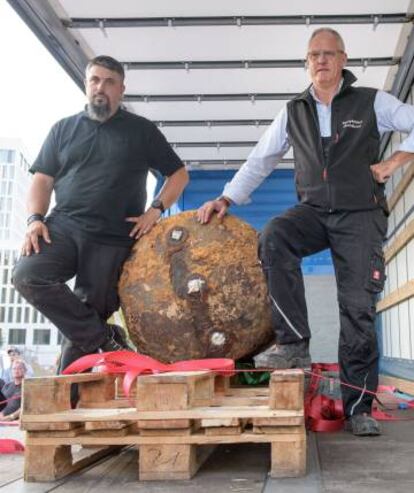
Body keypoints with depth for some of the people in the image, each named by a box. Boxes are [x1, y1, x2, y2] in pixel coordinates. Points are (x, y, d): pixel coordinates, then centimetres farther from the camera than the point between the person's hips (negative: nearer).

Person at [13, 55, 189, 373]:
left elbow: (179, 174, 11)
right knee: (27, 275, -24)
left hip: (113, 240, -2)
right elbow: (42, 180, 12)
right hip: (63, 227, 2)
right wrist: (36, 219, -5)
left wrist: (156, 210, -4)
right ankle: (107, 340, -14)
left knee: (90, 314, -1)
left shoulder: (141, 130, 8)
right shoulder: (64, 129, 14)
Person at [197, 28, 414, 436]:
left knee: (358, 307, -7)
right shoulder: (293, 112, 10)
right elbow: (260, 160, 12)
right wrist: (227, 198, 3)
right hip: (313, 211, 2)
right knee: (273, 237, -31)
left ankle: (358, 407, 2)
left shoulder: (371, 102, 3)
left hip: (360, 215, -2)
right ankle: (293, 344, -26)